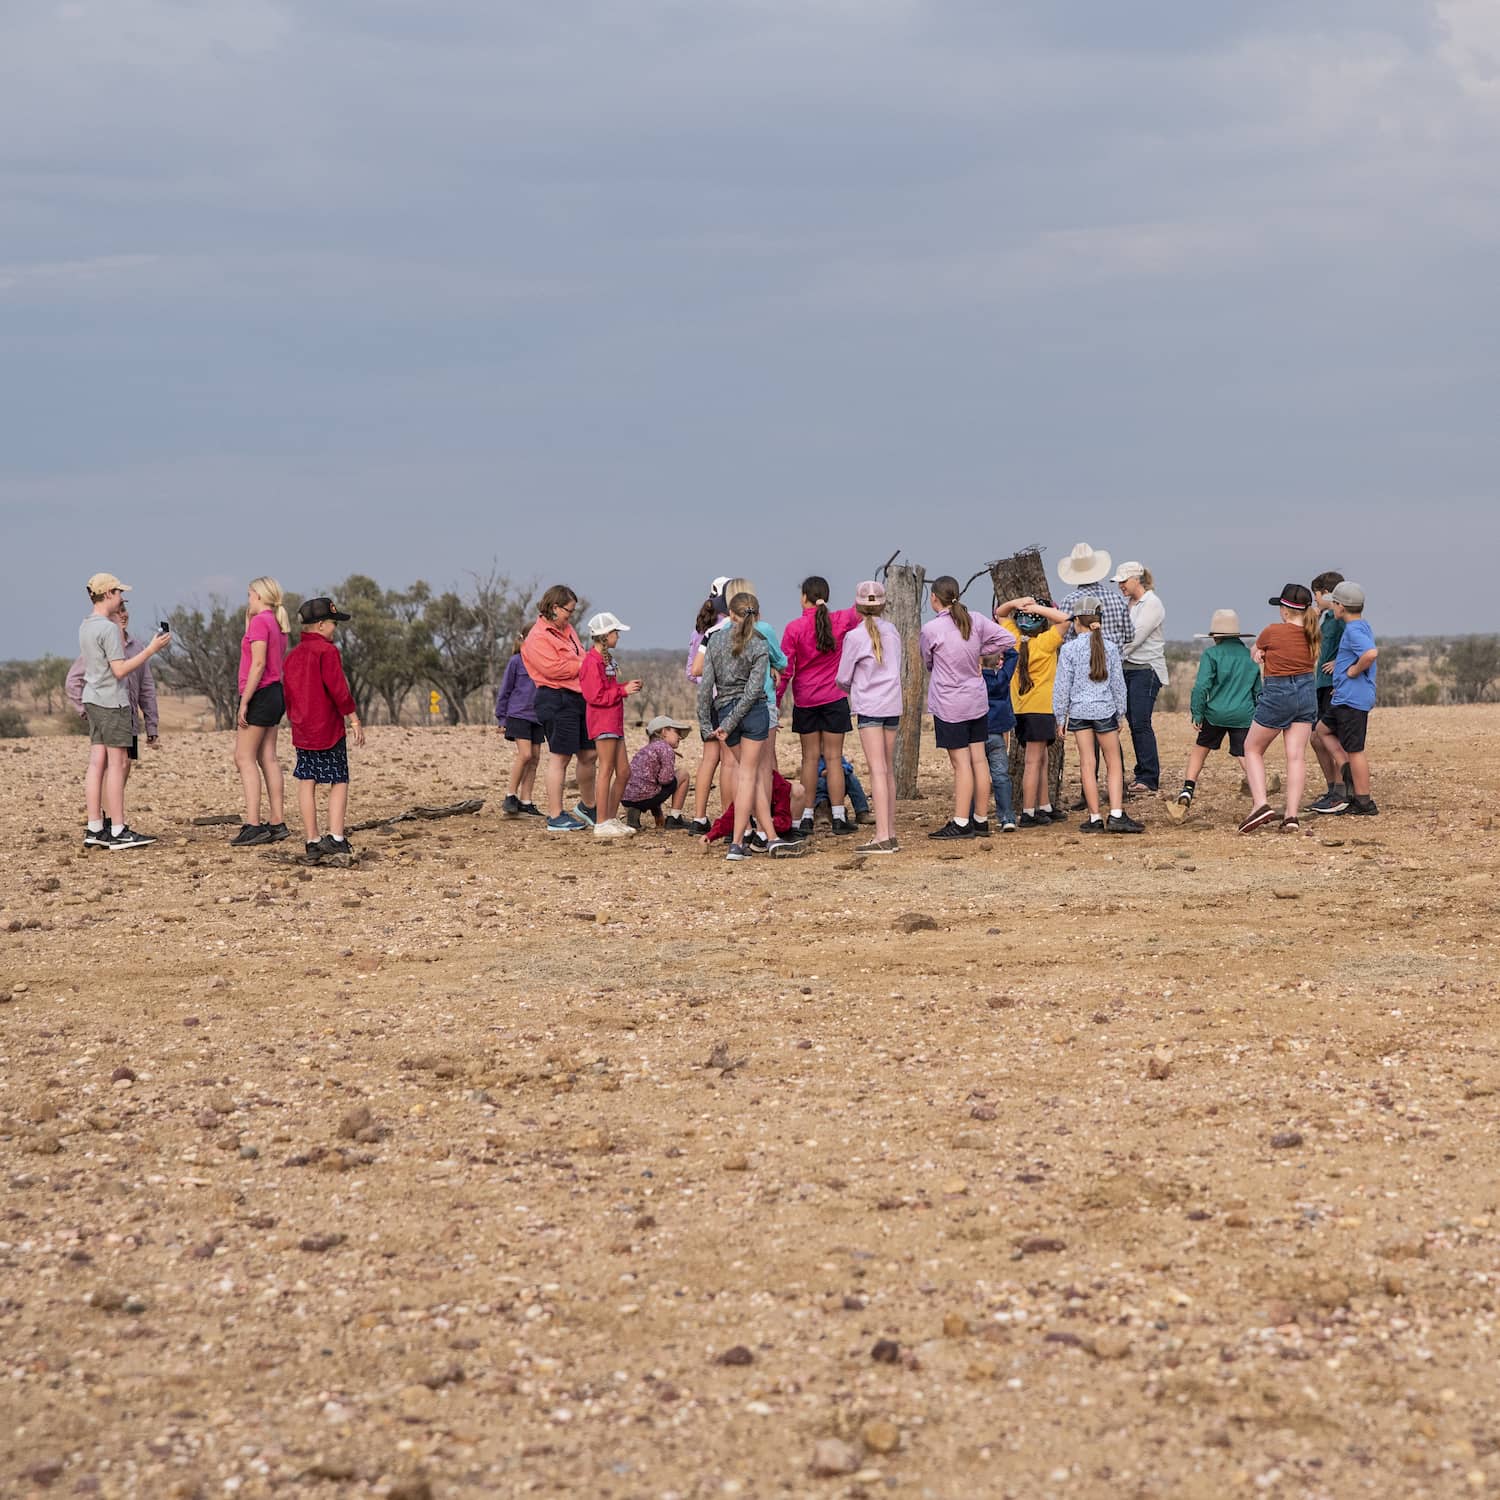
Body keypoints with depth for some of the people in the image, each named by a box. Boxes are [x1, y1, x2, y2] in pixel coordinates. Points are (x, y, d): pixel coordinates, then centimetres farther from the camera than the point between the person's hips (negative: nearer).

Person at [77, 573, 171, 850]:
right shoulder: (108, 628, -16)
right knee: (117, 763, -6)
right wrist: (150, 650, -14)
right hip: (112, 702, -9)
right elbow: (119, 670, -18)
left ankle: (94, 828, 7)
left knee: (97, 762, 8)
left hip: (92, 700, 9)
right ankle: (118, 831, -7)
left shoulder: (86, 626, 13)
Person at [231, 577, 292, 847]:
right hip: (275, 694, 10)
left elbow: (258, 664, -19)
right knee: (268, 758, 9)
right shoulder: (277, 624, 16)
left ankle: (253, 825, -15)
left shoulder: (260, 621, -13)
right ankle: (278, 823, 7)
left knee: (244, 758, -9)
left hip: (260, 694, -10)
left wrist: (244, 702, -19)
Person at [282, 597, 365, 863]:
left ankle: (311, 842, 4)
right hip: (328, 727, -6)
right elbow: (338, 689, -16)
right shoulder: (327, 651, -11)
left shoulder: (292, 655, 11)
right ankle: (336, 838, -12)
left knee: (306, 782, 5)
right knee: (339, 782, 1)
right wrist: (354, 720, -10)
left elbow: (287, 695, 16)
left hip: (301, 729, 6)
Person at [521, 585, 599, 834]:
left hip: (579, 698, 9)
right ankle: (555, 818, -2)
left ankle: (586, 806, 33)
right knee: (559, 757, -6)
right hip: (557, 700, -9)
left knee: (588, 755, 15)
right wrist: (585, 665, -13)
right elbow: (554, 668, -20)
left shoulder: (567, 630, 18)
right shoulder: (538, 638, -11)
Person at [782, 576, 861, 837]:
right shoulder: (840, 621, -4)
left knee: (810, 757, 7)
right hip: (834, 698, 1)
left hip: (805, 700, 0)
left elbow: (785, 670, -7)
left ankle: (807, 817, 8)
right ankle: (838, 817, 1)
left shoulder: (794, 629, -9)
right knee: (833, 757, 3)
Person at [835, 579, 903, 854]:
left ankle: (882, 836, -15)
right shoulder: (892, 632, 8)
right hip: (893, 705, 6)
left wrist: (848, 688, 20)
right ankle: (891, 834, 15)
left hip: (869, 707, -6)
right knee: (889, 770, 12)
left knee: (878, 769, -9)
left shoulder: (855, 637, -9)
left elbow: (842, 679, -3)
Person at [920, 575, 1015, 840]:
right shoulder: (976, 621, 0)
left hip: (950, 705, -6)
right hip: (977, 700, 6)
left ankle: (961, 823, -1)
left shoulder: (931, 629, -14)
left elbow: (928, 663, 2)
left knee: (961, 763, -4)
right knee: (979, 760, 9)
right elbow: (1006, 640, 6)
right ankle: (981, 820, 15)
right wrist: (978, 653, 9)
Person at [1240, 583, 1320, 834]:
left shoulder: (1272, 632, -11)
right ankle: (1291, 815, -5)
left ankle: (1260, 804, -7)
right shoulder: (1311, 635, 2)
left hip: (1277, 694, -5)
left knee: (1252, 749, 9)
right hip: (1307, 692, 5)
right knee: (1297, 755, 2)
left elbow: (1254, 652, 6)